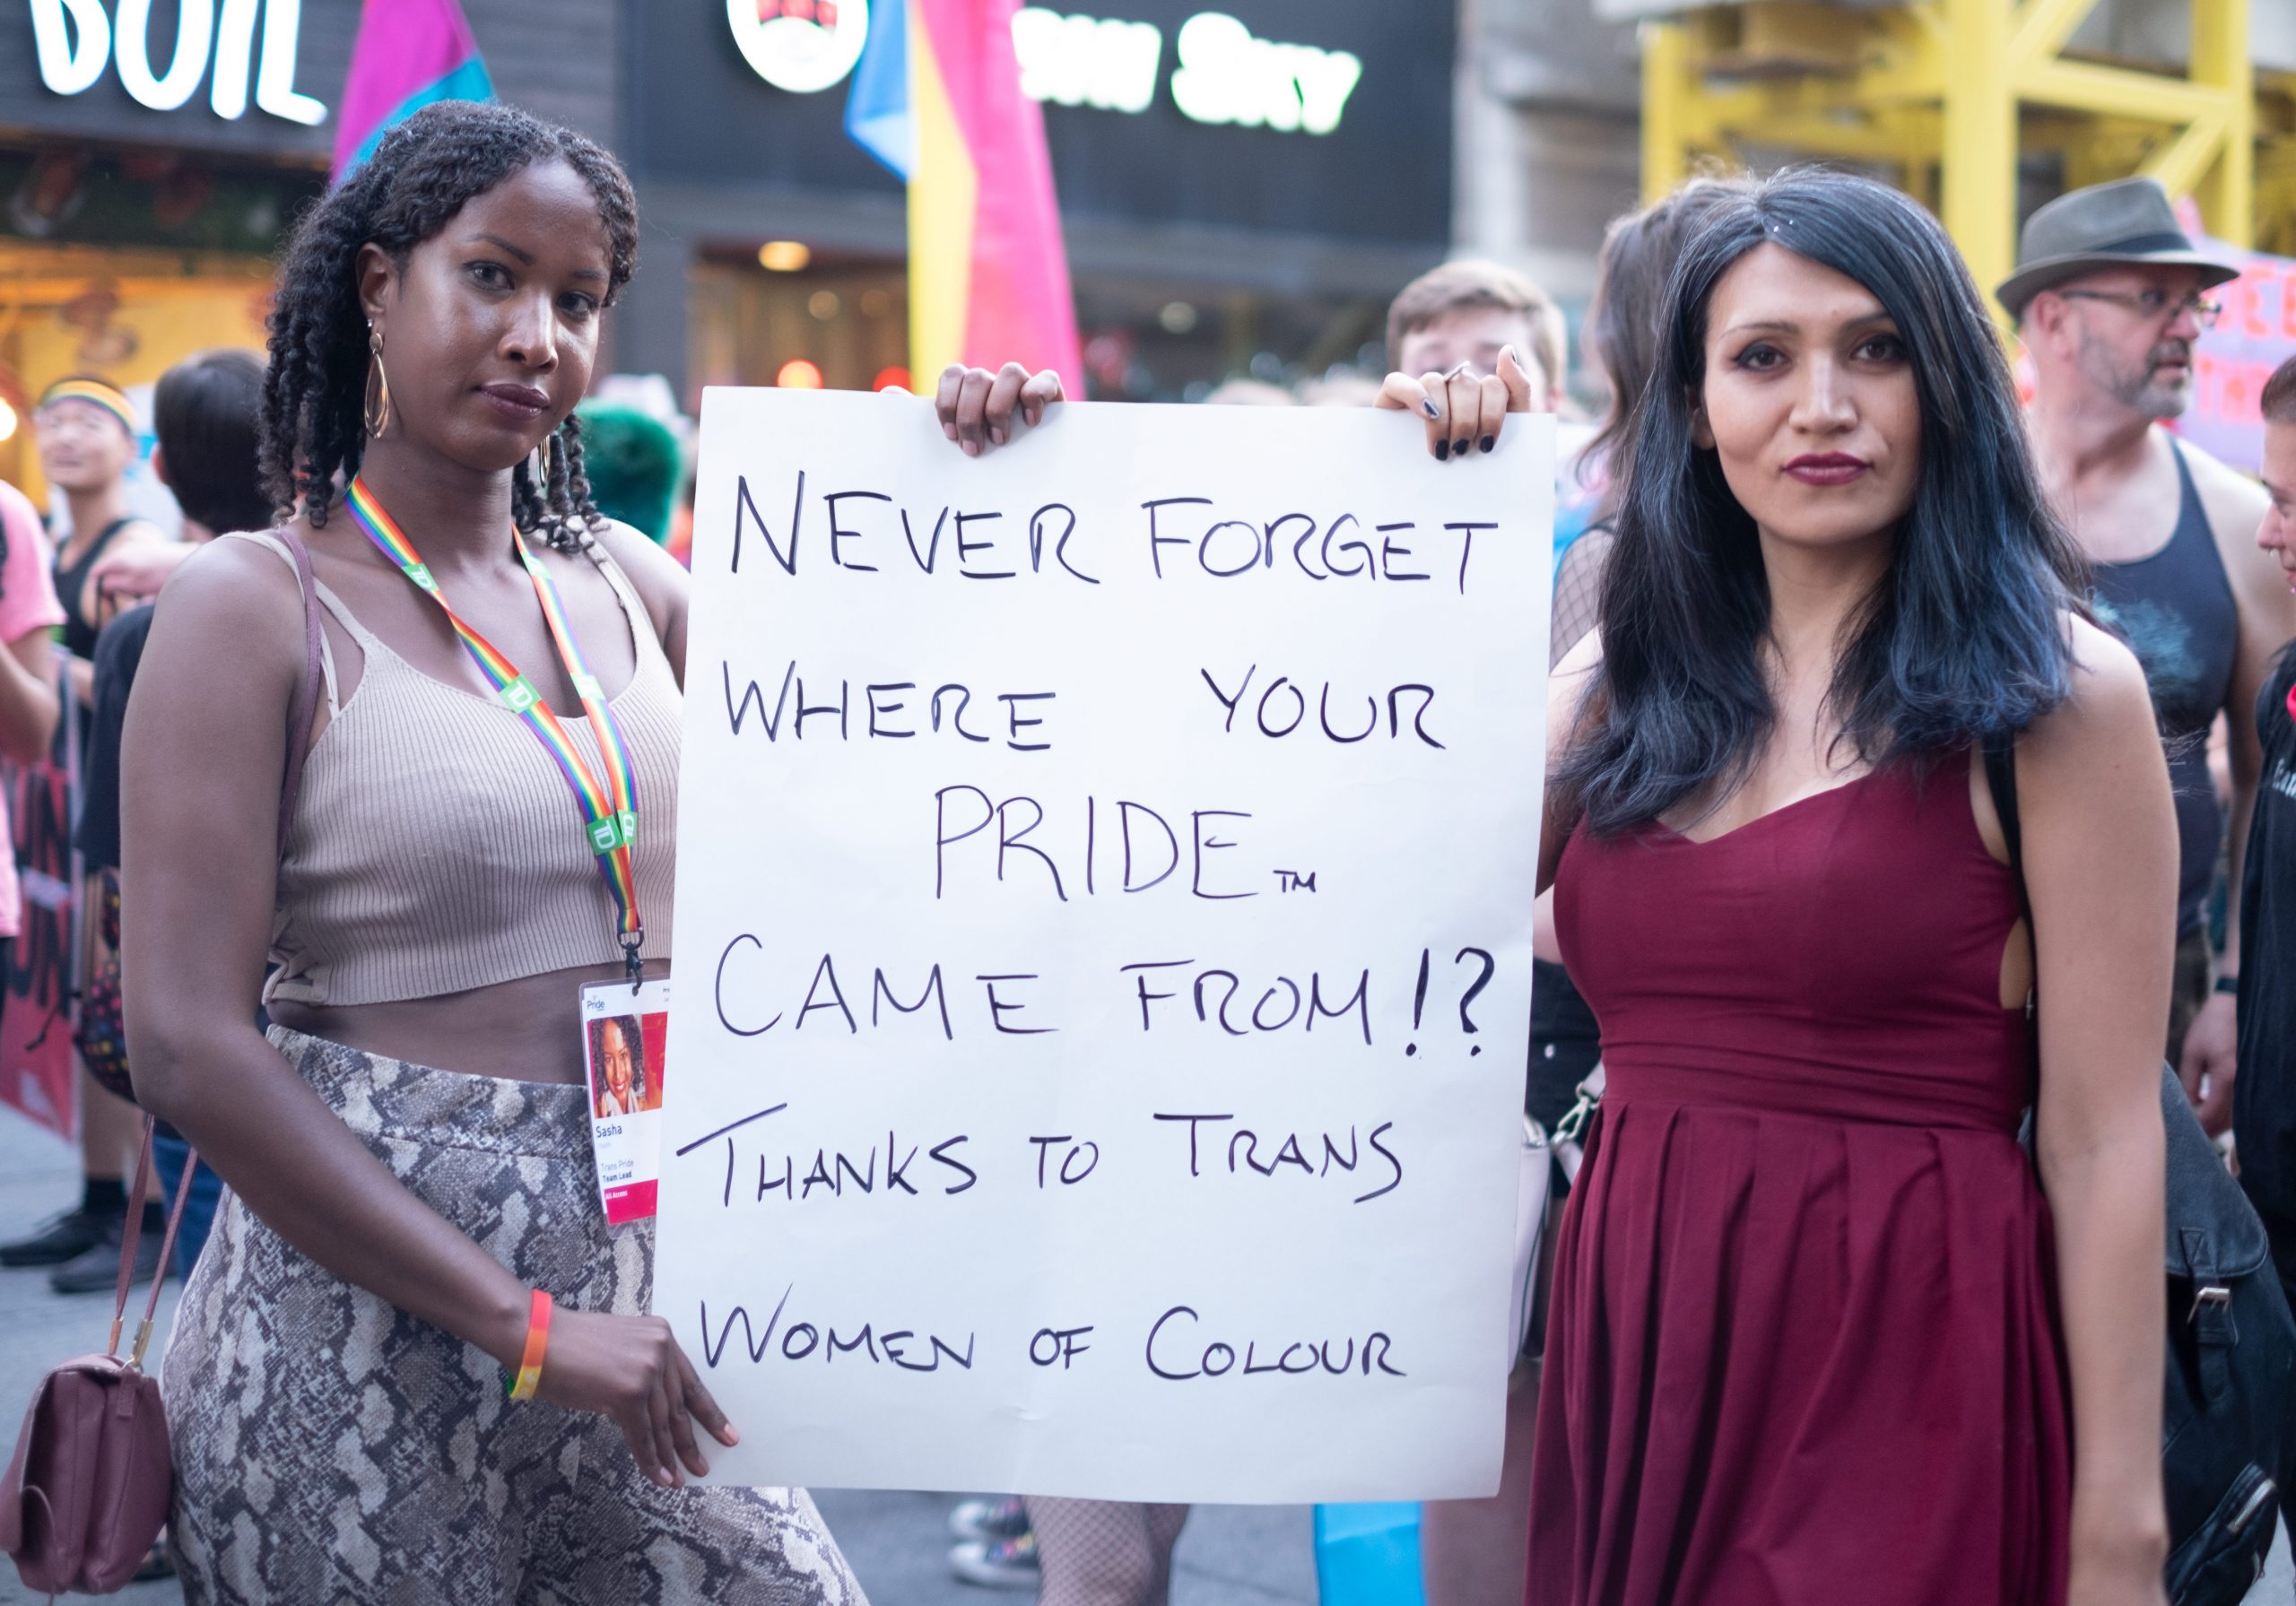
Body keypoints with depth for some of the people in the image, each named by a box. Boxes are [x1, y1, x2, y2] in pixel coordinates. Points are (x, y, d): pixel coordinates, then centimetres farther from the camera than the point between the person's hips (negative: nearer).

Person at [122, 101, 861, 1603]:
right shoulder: (260, 604, -8)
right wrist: (523, 1324, -18)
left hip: (635, 1293, 5)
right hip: (373, 1317, -5)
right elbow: (190, 1046, -15)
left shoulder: (623, 581, 8)